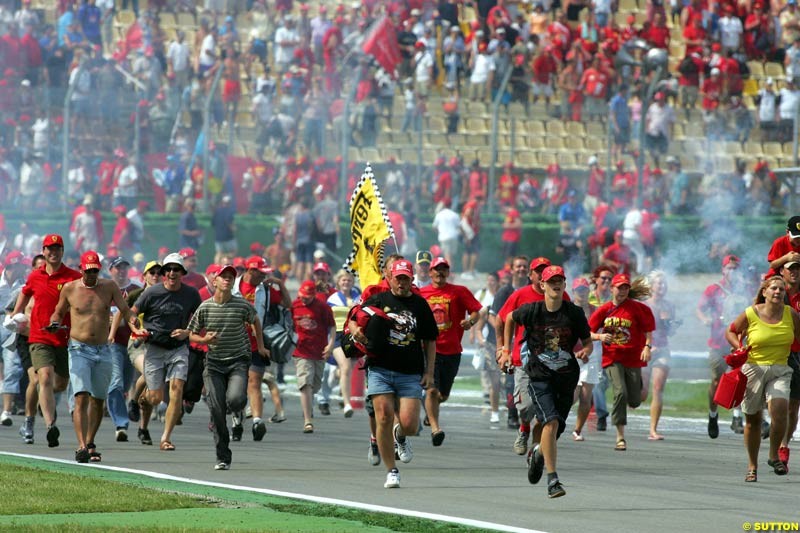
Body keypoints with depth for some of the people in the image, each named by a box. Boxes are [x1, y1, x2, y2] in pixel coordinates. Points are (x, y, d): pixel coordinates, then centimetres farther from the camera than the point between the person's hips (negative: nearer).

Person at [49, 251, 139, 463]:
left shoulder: (109, 287, 5)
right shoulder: (70, 288, 3)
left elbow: (125, 310, 1)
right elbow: (59, 312, 16)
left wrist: (135, 327, -17)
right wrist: (54, 324, -5)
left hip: (103, 351, 3)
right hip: (79, 350, -3)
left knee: (98, 401, 10)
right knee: (81, 397, -17)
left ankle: (90, 444, 25)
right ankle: (82, 446, -24)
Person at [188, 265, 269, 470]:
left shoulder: (243, 305, -4)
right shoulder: (204, 308, -2)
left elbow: (255, 321, 17)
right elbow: (191, 335, 7)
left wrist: (260, 347, 19)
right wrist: (204, 340, -14)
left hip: (238, 361, -1)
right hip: (214, 363, 1)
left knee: (235, 399, -25)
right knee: (217, 409, -7)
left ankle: (237, 411, 17)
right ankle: (223, 457, 2)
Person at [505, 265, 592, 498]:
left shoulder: (574, 313, -6)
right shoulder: (531, 310, -7)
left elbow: (588, 341, 3)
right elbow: (510, 319, 14)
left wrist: (585, 352, -20)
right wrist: (506, 348, 13)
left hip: (567, 376, 3)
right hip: (539, 376, -3)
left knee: (556, 427, 12)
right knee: (551, 421, -21)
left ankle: (539, 453, 48)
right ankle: (552, 480, -21)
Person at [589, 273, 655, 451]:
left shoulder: (636, 308, -1)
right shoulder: (604, 310, 2)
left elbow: (648, 330, 3)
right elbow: (588, 332, 8)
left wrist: (647, 346, -13)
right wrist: (601, 337, -11)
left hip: (633, 358, 0)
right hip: (613, 358, 0)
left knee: (634, 401, 2)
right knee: (620, 393, -19)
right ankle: (620, 437, -14)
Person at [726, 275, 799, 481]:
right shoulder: (750, 314, -5)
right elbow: (731, 332, 8)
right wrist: (739, 347, -9)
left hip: (779, 371, 1)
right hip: (754, 369, -1)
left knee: (779, 409, -24)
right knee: (752, 419, 6)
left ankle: (774, 456, -4)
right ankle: (752, 466, 21)